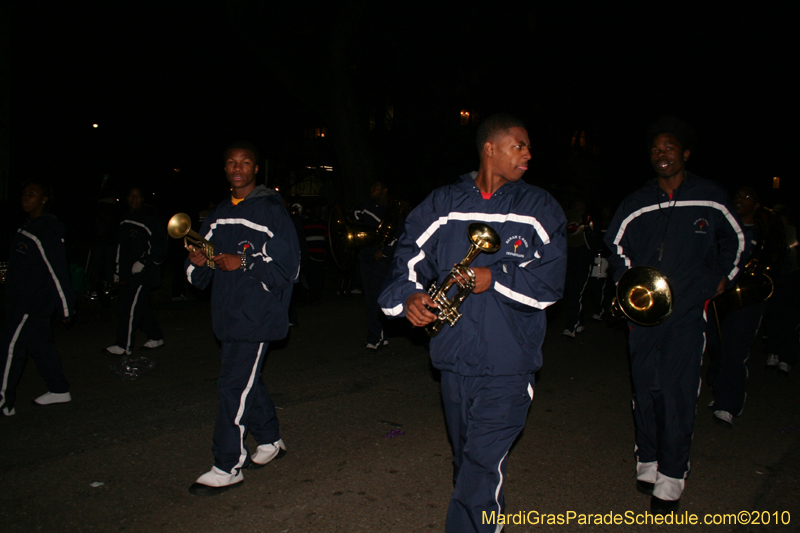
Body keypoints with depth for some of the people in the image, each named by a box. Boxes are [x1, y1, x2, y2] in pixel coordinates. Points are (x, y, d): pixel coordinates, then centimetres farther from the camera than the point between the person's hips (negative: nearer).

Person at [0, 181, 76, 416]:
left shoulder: (46, 231, -18)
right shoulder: (28, 227, 12)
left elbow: (58, 271, -19)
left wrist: (66, 307, -18)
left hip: (35, 302, -9)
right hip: (23, 300, 9)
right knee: (40, 345, 14)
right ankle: (59, 390, 24)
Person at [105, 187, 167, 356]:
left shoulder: (150, 219, -9)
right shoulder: (126, 220, 17)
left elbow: (158, 247, -13)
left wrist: (143, 261, -18)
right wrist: (119, 271, 21)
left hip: (142, 272, -8)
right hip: (128, 272, 8)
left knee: (130, 306, -9)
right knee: (143, 307, 12)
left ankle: (124, 346, -4)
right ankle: (156, 337, 24)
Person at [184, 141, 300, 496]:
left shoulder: (271, 210, -7)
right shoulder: (218, 215, 14)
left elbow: (287, 266, -12)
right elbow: (200, 276, 17)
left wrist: (244, 264, -21)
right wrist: (198, 262, -6)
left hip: (256, 315, -7)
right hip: (227, 314, 7)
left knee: (234, 385, -7)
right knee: (247, 381, 16)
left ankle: (227, 467, 3)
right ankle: (270, 441, 35)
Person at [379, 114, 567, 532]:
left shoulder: (539, 209, 1)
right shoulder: (442, 205, 6)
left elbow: (550, 282, -4)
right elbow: (409, 255, 6)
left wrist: (495, 277, -18)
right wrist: (409, 295, -14)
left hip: (508, 364, -3)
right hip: (454, 359, 3)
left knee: (482, 468, -9)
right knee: (465, 460, 19)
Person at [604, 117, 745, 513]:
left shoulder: (710, 198, 1)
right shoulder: (637, 203, 4)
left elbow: (735, 239, 17)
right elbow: (615, 242, 17)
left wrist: (722, 277, 12)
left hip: (688, 311, -2)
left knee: (677, 394, -5)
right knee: (645, 390, 8)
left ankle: (671, 477, 8)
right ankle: (647, 462, 25)